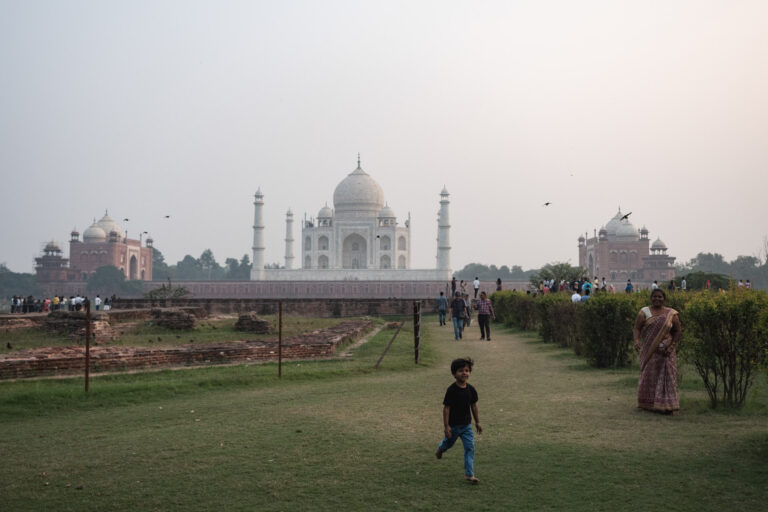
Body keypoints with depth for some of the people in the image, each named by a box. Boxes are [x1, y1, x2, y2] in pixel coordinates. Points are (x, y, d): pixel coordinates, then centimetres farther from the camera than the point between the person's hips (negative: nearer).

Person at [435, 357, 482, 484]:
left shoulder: (471, 389, -4)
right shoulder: (451, 390, -19)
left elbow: (474, 406, 8)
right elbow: (446, 408, -17)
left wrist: (477, 422, 12)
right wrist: (446, 426, -18)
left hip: (466, 425, 4)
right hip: (453, 425, -3)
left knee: (470, 447, -6)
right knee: (448, 443, 20)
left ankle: (469, 474, -2)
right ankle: (440, 449, 57)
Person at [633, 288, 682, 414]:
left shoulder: (671, 314, 4)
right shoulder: (644, 312, 1)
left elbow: (678, 331, 7)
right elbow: (636, 328, -7)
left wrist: (671, 346, -7)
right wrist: (636, 340, -26)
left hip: (665, 351, 1)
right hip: (649, 350, 0)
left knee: (666, 376, -3)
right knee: (649, 375, 4)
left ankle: (666, 405, -1)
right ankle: (648, 404, 14)